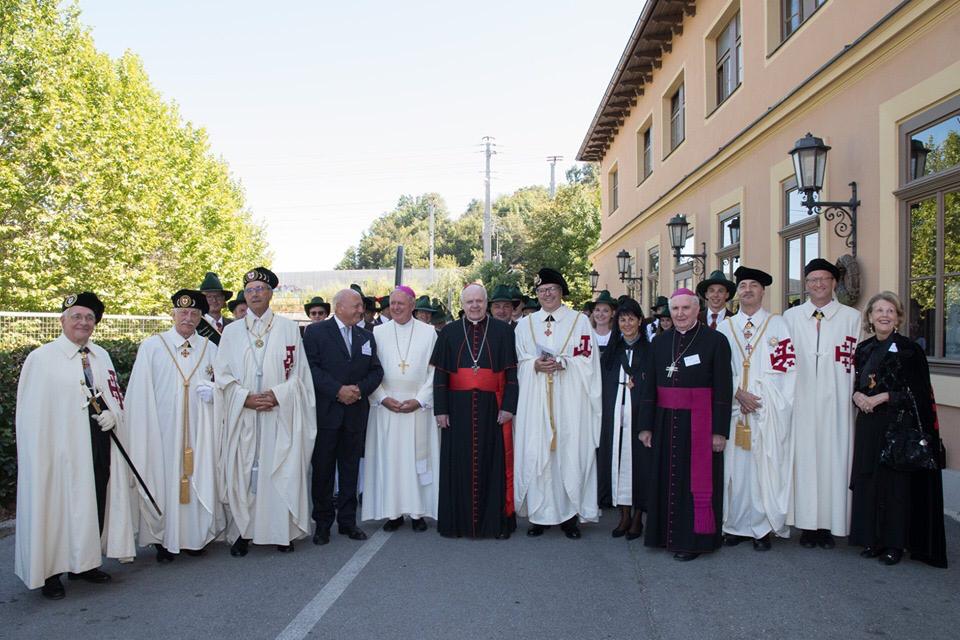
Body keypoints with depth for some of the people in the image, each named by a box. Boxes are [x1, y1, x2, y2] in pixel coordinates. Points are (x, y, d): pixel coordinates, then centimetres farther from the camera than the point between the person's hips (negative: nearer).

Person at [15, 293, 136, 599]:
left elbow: (116, 395, 14)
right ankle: (49, 572, 18)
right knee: (58, 507, 3)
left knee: (96, 505, 12)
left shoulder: (101, 355, 11)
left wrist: (112, 413, -7)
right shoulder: (41, 358, -7)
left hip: (99, 446, 6)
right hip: (60, 447, -5)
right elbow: (32, 411, -7)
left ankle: (85, 563, 29)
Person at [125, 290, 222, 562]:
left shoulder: (210, 349, 9)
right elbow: (140, 394, -1)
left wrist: (214, 392, -10)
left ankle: (195, 535, 18)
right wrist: (141, 435, -6)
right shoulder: (151, 346, 2)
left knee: (198, 476, 5)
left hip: (199, 430, 2)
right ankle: (164, 539, 15)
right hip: (163, 428, -2)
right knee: (163, 477, 1)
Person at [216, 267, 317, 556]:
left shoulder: (289, 328, 4)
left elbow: (298, 373, 2)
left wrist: (277, 394, -12)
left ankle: (282, 531, 11)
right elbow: (222, 374, 5)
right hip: (243, 415, 1)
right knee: (243, 472, 2)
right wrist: (245, 398, -10)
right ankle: (243, 532, 11)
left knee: (281, 471, 1)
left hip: (280, 413, -1)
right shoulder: (232, 331, 8)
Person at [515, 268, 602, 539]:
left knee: (569, 452, -2)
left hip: (570, 400, -2)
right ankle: (539, 514, 8)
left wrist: (561, 363, -14)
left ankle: (570, 514, 8)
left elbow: (588, 360, 0)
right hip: (535, 401, 2)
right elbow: (519, 363, 10)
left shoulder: (580, 321, 7)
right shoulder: (525, 324, 14)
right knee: (536, 453, -1)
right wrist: (535, 365, -10)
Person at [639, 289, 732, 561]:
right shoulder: (659, 341, 6)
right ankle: (669, 534, 25)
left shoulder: (715, 341, -6)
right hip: (666, 423, 4)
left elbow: (723, 389, -7)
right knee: (667, 479, 11)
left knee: (698, 482, 3)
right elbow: (649, 386, 7)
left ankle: (694, 539, 16)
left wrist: (720, 431, -11)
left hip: (699, 423, -4)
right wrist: (646, 425, 4)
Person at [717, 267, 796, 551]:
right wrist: (738, 392, -10)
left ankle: (762, 528, 9)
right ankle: (736, 525, 13)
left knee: (764, 465, -1)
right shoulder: (725, 327, 12)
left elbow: (786, 368, -1)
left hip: (767, 410, -2)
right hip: (735, 408, 2)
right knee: (735, 465, 3)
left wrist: (770, 401, -10)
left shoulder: (777, 325, 5)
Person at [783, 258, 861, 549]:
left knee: (834, 459, 2)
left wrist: (855, 396, -4)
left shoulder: (851, 317, 5)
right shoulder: (790, 317, 8)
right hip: (801, 403, 1)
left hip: (835, 405, -1)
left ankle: (828, 525, 13)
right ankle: (807, 524, 11)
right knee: (803, 459, 2)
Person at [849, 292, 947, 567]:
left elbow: (919, 392, -9)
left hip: (899, 425, -5)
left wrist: (883, 397, -16)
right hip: (868, 424, 5)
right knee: (868, 480, 7)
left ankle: (895, 544, 12)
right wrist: (857, 395, -4)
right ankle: (872, 539, 19)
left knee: (897, 481, 0)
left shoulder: (909, 349, -6)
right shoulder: (863, 349, 9)